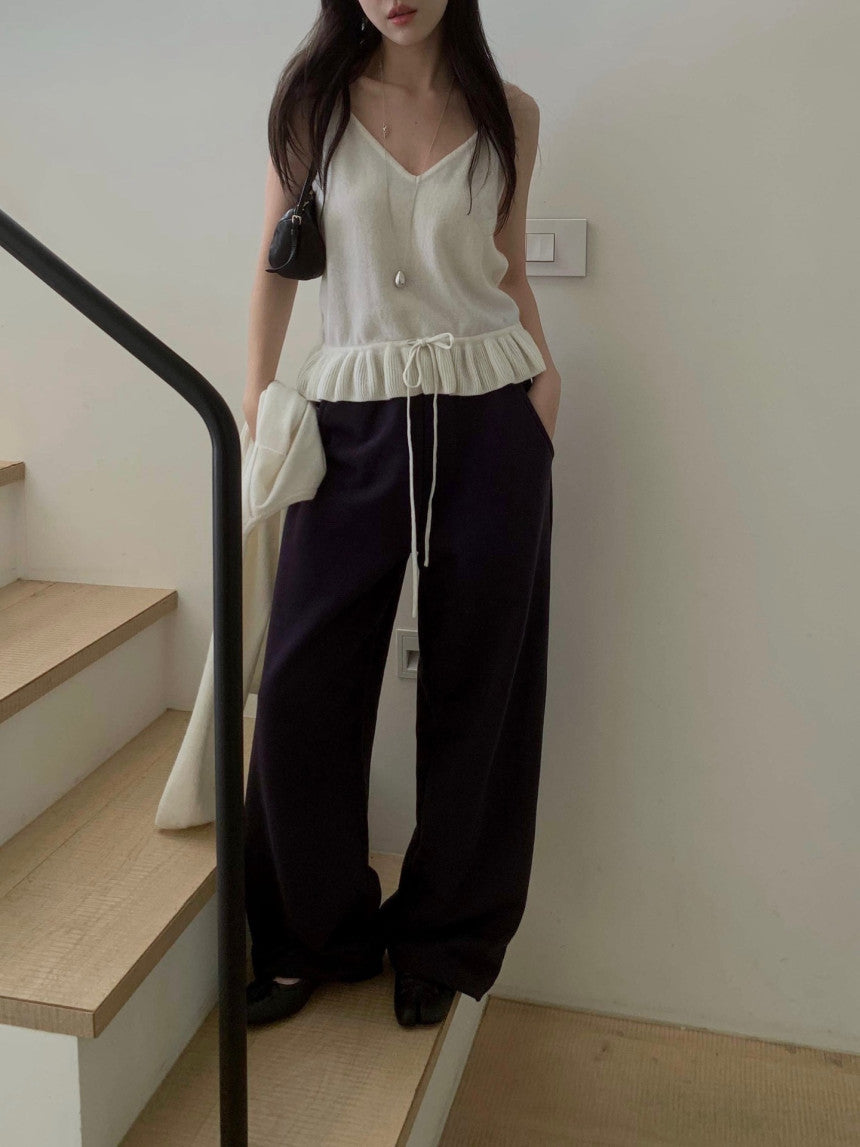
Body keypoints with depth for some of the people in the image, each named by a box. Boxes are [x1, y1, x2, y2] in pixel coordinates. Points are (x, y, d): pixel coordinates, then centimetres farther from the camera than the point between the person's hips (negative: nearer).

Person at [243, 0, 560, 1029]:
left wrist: (543, 371, -1)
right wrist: (256, 396, 1)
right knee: (302, 688, -2)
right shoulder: (312, 96, 6)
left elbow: (510, 272, 15)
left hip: (489, 419, 1)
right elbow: (278, 257, 9)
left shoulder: (509, 112, 8)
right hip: (354, 417, 0)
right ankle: (314, 936, 22)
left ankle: (440, 944, 26)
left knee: (474, 690, 6)